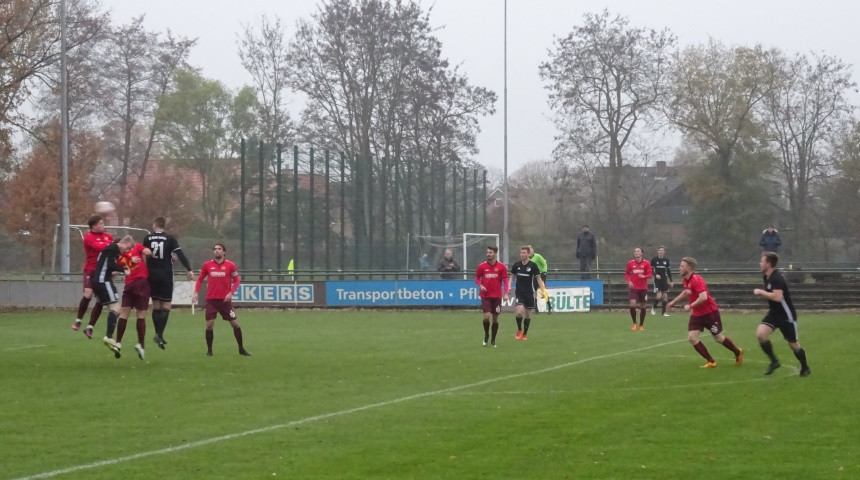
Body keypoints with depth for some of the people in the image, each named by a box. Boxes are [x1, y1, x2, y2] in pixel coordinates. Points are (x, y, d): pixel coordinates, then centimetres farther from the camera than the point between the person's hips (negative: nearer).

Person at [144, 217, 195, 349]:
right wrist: (189, 269, -14)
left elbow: (145, 255, 11)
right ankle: (160, 334, -15)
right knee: (166, 306, -1)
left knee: (156, 305, 12)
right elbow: (180, 254, -12)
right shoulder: (170, 239, -4)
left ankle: (158, 334, 11)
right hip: (166, 276, -2)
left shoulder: (148, 238, 2)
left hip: (152, 275, 2)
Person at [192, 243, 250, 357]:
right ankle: (209, 350, 8)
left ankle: (241, 349, 15)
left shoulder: (230, 265, -1)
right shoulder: (207, 265, 3)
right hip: (211, 299, 1)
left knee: (235, 324, 0)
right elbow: (200, 279, 13)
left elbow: (236, 280, 4)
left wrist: (231, 293, -11)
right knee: (209, 325, -6)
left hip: (225, 300, -1)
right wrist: (195, 292, 0)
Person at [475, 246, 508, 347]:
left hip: (497, 296, 1)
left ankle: (493, 340, 18)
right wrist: (480, 286, -9)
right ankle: (486, 335, 11)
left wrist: (506, 293, -9)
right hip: (485, 296, -1)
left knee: (495, 318, 5)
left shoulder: (501, 266, -2)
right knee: (486, 316, -14)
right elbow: (477, 278, 10)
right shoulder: (482, 266, -1)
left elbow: (505, 280, 2)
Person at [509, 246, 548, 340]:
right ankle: (519, 330, 4)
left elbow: (538, 279, -1)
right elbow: (512, 277, 14)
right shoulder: (516, 265, 0)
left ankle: (525, 334, 23)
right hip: (519, 292, 0)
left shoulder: (533, 265, -6)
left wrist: (543, 291, -8)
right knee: (519, 311, -19)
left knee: (528, 314, 7)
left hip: (529, 293, 0)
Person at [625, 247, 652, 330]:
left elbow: (650, 274, -1)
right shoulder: (630, 263, 3)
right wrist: (629, 281, -8)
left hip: (643, 288, 1)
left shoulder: (646, 263, 1)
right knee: (632, 304, -18)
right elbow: (626, 274, 11)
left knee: (643, 307, 5)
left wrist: (644, 276, -22)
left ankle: (641, 325, 21)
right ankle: (634, 323, 0)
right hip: (633, 287, -1)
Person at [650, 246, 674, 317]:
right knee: (659, 296, -14)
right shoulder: (654, 260, -4)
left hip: (664, 280, 4)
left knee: (665, 296, 0)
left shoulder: (666, 260, 6)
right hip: (657, 280, -4)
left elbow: (669, 271, 12)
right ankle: (653, 308, 12)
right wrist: (655, 275, -17)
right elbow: (651, 270, 1)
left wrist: (671, 281, 9)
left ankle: (663, 312, 8)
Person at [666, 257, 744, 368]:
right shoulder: (686, 280, 3)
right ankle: (711, 362, 1)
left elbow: (703, 297, -35)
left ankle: (738, 353, 32)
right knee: (692, 338, -7)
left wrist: (690, 306, -28)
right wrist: (673, 302, 27)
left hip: (710, 312, -8)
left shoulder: (696, 279, -24)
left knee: (719, 338, 6)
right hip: (697, 314, 8)